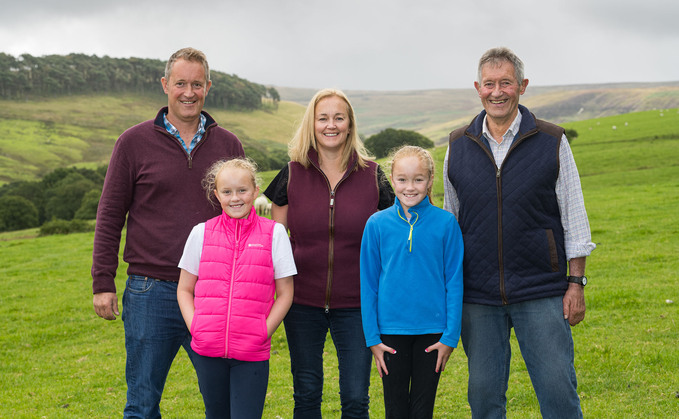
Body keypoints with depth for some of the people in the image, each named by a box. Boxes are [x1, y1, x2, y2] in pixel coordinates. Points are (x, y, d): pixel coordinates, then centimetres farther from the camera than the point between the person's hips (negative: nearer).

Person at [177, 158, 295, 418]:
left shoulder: (274, 233, 0)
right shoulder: (201, 233, 5)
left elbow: (285, 293, 3)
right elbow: (184, 289, 12)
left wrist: (264, 333, -7)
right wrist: (195, 328, -2)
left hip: (252, 353, -2)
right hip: (208, 350, 2)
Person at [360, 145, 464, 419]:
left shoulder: (446, 223, -4)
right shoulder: (377, 224, -2)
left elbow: (454, 281, -1)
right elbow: (368, 285, 3)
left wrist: (450, 335, -4)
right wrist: (372, 337, 0)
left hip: (432, 331, 0)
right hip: (391, 331, 1)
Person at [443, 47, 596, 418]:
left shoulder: (552, 142, -1)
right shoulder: (458, 146, 5)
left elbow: (574, 219, 3)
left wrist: (576, 283, -2)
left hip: (541, 293, -2)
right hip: (477, 297, 2)